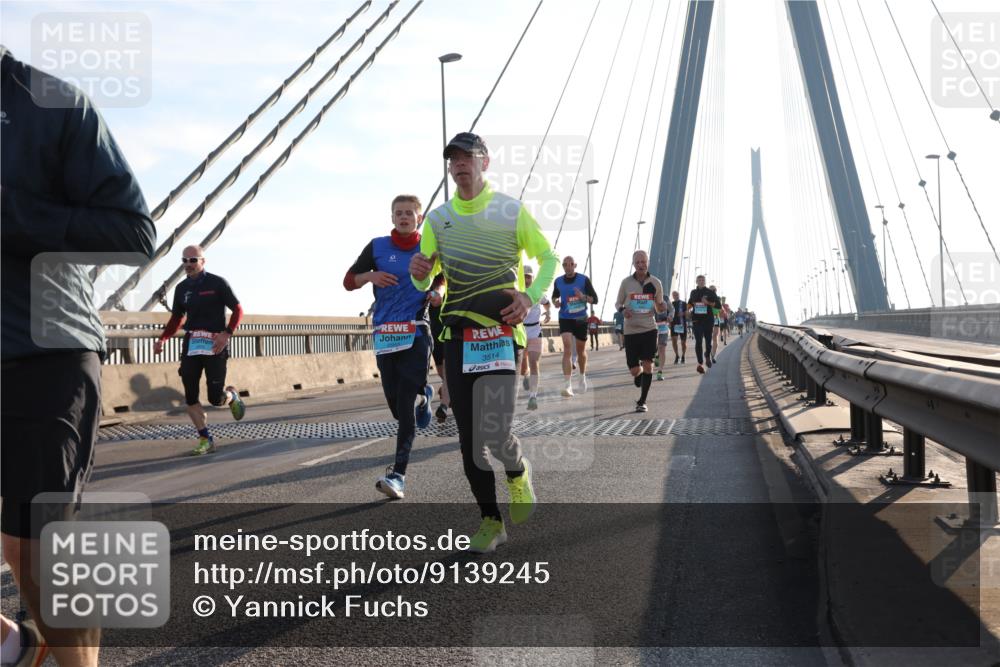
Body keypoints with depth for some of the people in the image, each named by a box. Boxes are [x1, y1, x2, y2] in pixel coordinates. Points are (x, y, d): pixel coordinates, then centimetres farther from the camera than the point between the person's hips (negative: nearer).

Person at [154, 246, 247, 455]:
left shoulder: (217, 283, -5)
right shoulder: (181, 288, 10)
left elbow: (238, 310, -4)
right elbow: (176, 318, 19)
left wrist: (226, 334, -17)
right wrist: (162, 340, 4)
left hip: (215, 345, -5)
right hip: (191, 345, 5)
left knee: (216, 398, -6)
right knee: (190, 396, -3)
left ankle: (232, 395, 30)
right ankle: (206, 440, 8)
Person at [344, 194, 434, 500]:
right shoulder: (377, 246, 6)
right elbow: (349, 281, 10)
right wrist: (370, 277, -11)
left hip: (416, 333, -2)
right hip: (385, 334, 2)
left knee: (404, 403, -11)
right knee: (396, 406, 7)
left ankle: (398, 474, -12)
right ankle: (422, 396, 44)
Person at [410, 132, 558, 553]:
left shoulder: (512, 211, 2)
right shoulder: (438, 219, 11)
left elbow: (549, 258, 8)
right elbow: (424, 284, 13)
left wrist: (530, 296, -10)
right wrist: (418, 273, -12)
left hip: (500, 333, -4)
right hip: (456, 338, 4)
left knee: (494, 432, -16)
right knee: (469, 438, 4)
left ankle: (517, 473, 18)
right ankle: (491, 521, 18)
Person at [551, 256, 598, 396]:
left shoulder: (584, 279, -5)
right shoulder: (558, 281, 3)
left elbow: (594, 299, -5)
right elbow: (554, 296, 20)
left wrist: (583, 297, -25)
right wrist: (555, 302, -3)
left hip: (581, 319, 0)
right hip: (565, 318, 0)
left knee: (581, 350, 14)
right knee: (567, 349, -17)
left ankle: (583, 377, 41)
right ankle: (568, 385, -24)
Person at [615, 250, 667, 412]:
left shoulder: (655, 282, 3)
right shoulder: (626, 282, 1)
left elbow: (659, 307, 13)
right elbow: (618, 303, 11)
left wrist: (662, 307, -11)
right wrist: (622, 310, -12)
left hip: (649, 329, 0)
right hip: (631, 330, 0)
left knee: (647, 364, -9)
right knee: (634, 370, 0)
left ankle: (642, 401, 2)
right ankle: (639, 377, 38)